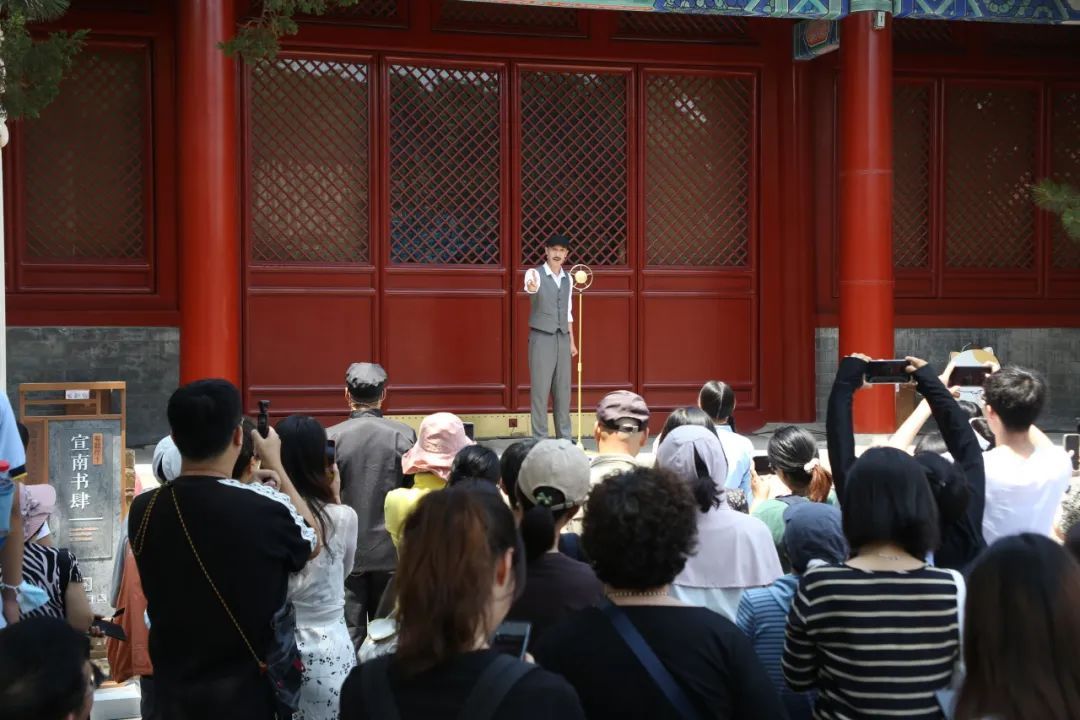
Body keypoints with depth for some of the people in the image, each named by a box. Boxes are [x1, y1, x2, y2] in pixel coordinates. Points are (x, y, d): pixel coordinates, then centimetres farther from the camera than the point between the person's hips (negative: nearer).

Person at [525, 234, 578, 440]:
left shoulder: (568, 279, 11)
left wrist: (572, 341, 15)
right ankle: (539, 438, 2)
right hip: (541, 337, -5)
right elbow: (530, 286, -33)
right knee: (540, 389, -4)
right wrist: (531, 287, -58)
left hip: (562, 338, 5)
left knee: (563, 390, 8)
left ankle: (565, 437, 16)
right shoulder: (535, 273, -8)